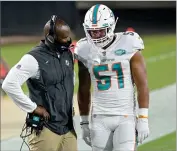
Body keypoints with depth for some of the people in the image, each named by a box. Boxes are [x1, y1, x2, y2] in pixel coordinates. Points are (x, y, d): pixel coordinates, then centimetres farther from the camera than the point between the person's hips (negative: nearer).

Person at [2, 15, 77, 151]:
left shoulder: (68, 54, 9)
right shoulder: (34, 58, -15)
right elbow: (9, 84, -22)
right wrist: (33, 108, -17)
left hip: (68, 127, 7)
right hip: (46, 128, -7)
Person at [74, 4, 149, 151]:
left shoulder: (128, 47, -7)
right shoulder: (86, 51, 3)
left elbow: (142, 86, -5)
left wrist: (143, 119, -9)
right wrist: (84, 122, 14)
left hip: (126, 117, -3)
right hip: (99, 118, 3)